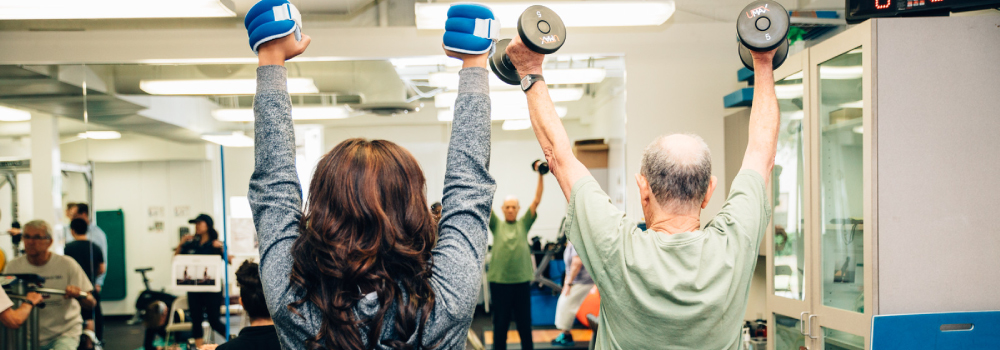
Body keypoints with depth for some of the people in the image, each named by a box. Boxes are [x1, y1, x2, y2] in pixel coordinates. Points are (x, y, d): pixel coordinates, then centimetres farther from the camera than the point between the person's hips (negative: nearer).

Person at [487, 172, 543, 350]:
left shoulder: (524, 224, 9)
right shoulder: (496, 225, 7)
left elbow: (536, 201, 2)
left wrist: (541, 176, -6)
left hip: (522, 280, 1)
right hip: (499, 280, -1)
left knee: (525, 322, 9)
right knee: (500, 322, 7)